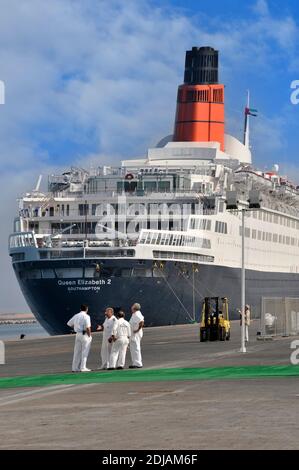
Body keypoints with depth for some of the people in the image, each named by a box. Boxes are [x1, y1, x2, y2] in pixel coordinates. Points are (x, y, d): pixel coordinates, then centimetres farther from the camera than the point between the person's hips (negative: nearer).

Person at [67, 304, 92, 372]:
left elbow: (69, 323, 20)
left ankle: (75, 368, 11)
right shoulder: (86, 316, -10)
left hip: (78, 334, 7)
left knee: (77, 351, 10)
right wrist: (89, 336, -11)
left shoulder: (76, 316, 11)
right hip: (84, 334, -7)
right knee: (84, 351, -2)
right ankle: (83, 367, -5)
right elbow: (87, 327, -19)